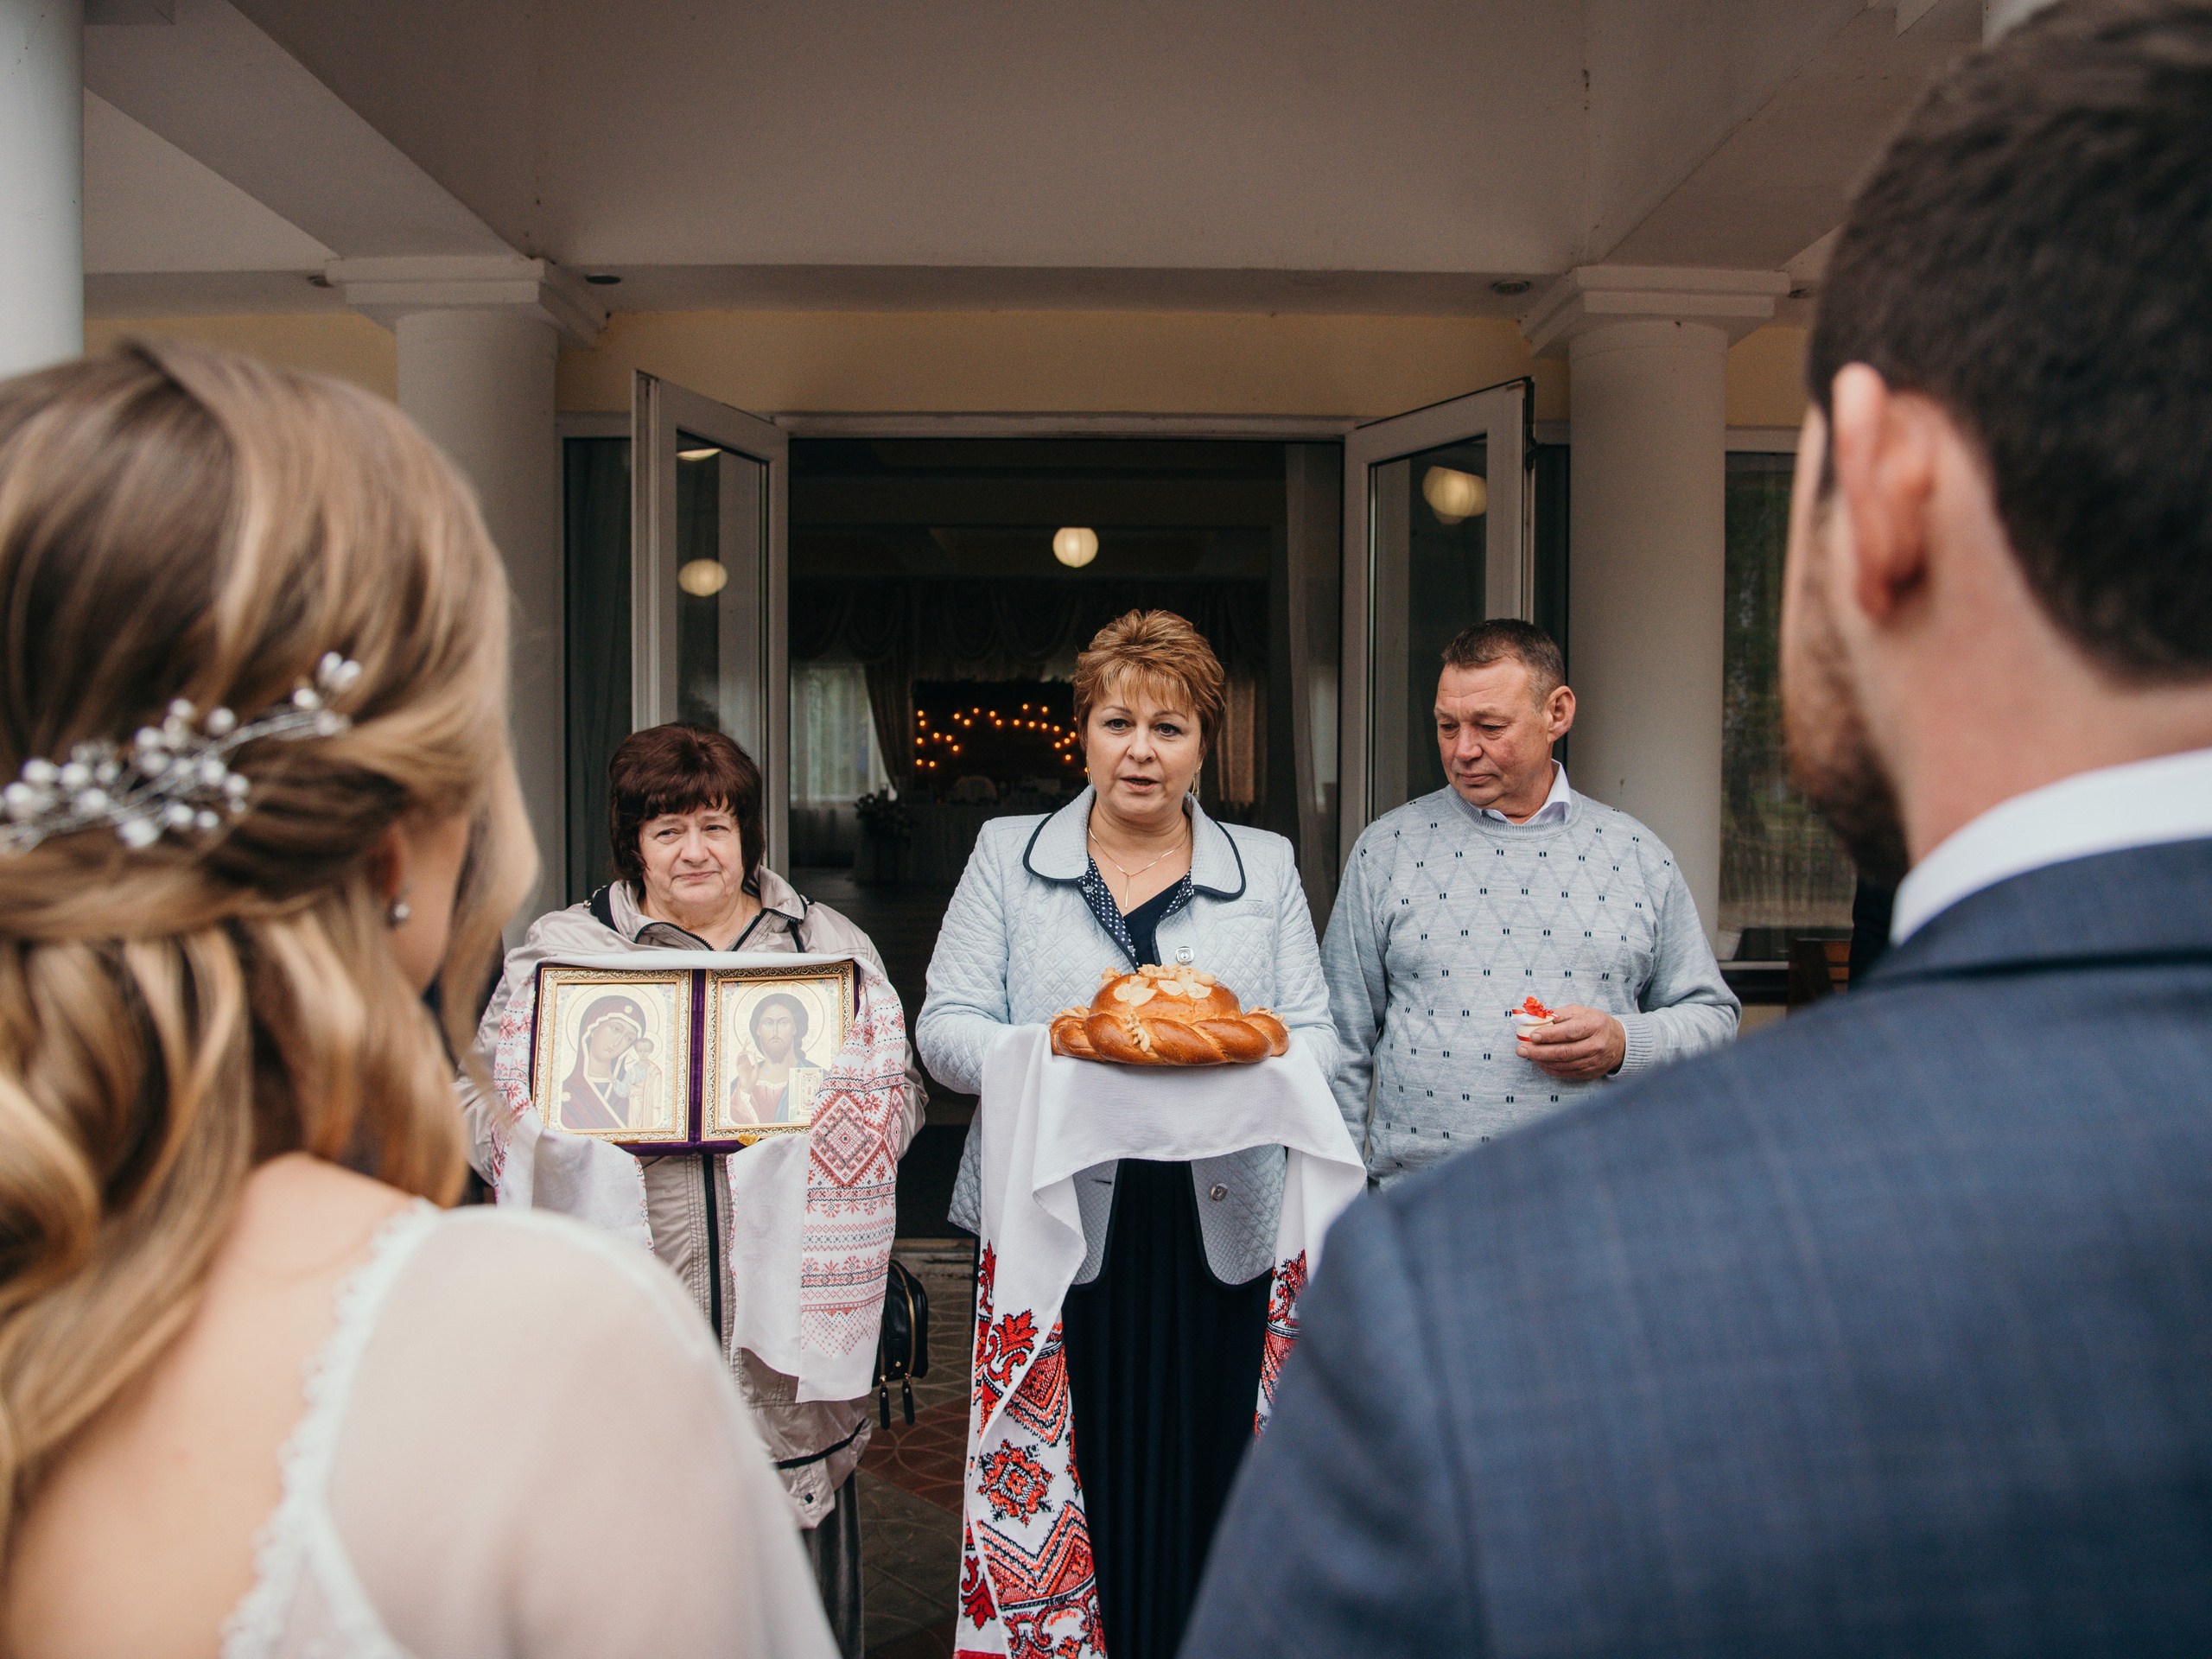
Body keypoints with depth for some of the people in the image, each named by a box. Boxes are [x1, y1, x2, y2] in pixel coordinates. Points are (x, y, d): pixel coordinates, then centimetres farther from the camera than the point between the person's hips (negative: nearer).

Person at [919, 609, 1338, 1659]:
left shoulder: (1266, 866, 11)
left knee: (1196, 1496, 6)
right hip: (1056, 1226, -1)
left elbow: (1317, 1037, 6)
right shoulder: (1006, 855, 8)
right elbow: (945, 1027, 1)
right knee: (1063, 1502, 3)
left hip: (1216, 1233, 1)